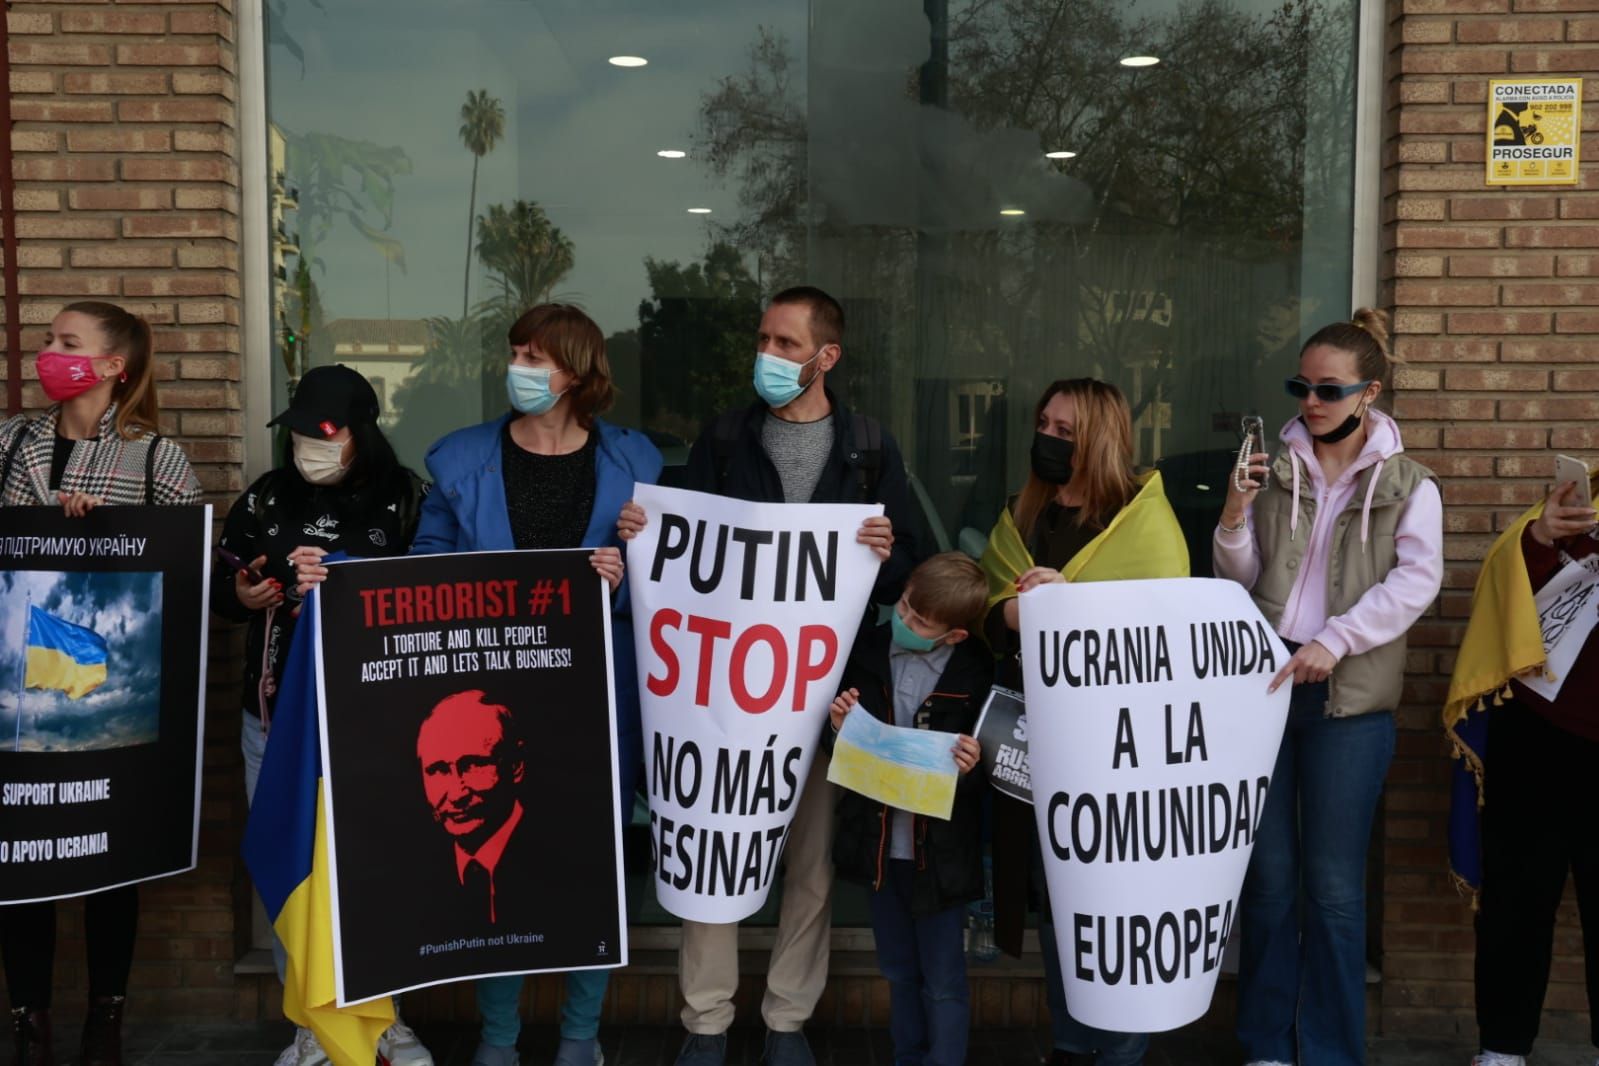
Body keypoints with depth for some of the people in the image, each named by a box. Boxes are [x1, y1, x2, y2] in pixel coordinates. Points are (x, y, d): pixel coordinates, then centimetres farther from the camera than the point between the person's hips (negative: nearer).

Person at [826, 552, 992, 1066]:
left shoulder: (977, 674, -14)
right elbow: (838, 748, 6)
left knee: (943, 983, 10)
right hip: (880, 845, 4)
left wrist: (970, 768, -28)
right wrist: (838, 729, -16)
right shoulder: (866, 651, -3)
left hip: (941, 851, -4)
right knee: (900, 974, 21)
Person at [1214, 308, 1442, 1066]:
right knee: (1267, 873, 9)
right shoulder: (1275, 469, 8)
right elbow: (1239, 582, 8)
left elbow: (1416, 580, -9)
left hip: (1348, 697, -2)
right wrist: (1234, 521, -12)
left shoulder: (1407, 486, 2)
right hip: (1262, 679, 2)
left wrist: (1333, 641, -20)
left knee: (1333, 885, 4)